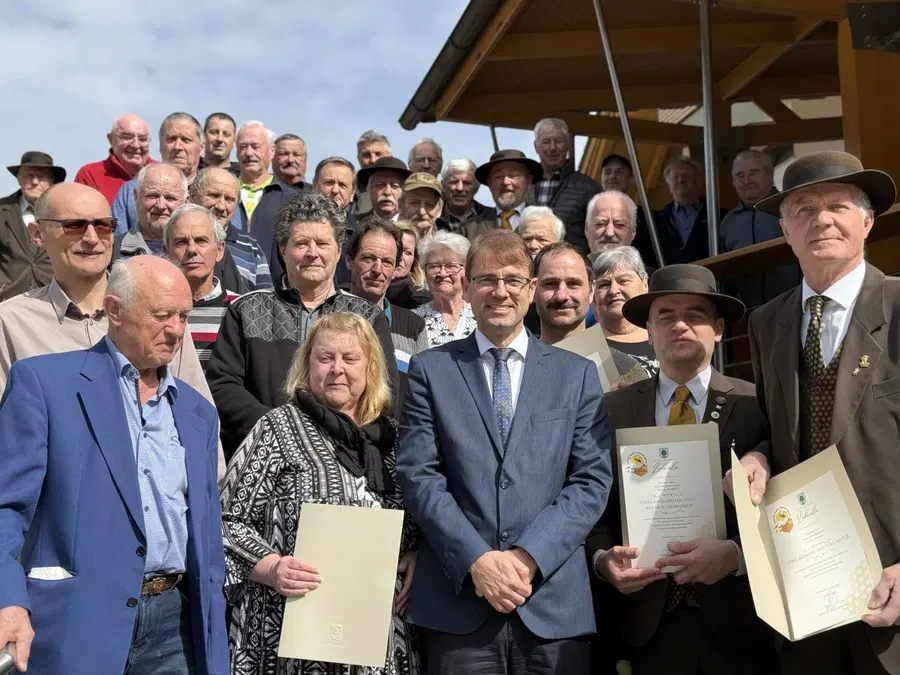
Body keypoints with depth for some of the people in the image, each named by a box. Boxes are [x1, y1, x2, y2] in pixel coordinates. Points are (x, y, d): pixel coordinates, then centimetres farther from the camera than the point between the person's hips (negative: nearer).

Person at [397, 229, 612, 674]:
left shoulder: (577, 374, 9)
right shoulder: (430, 370, 6)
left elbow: (593, 479, 1)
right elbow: (418, 475, -2)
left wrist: (530, 557, -10)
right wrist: (477, 560, -12)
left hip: (553, 601, 1)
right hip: (457, 599, -1)